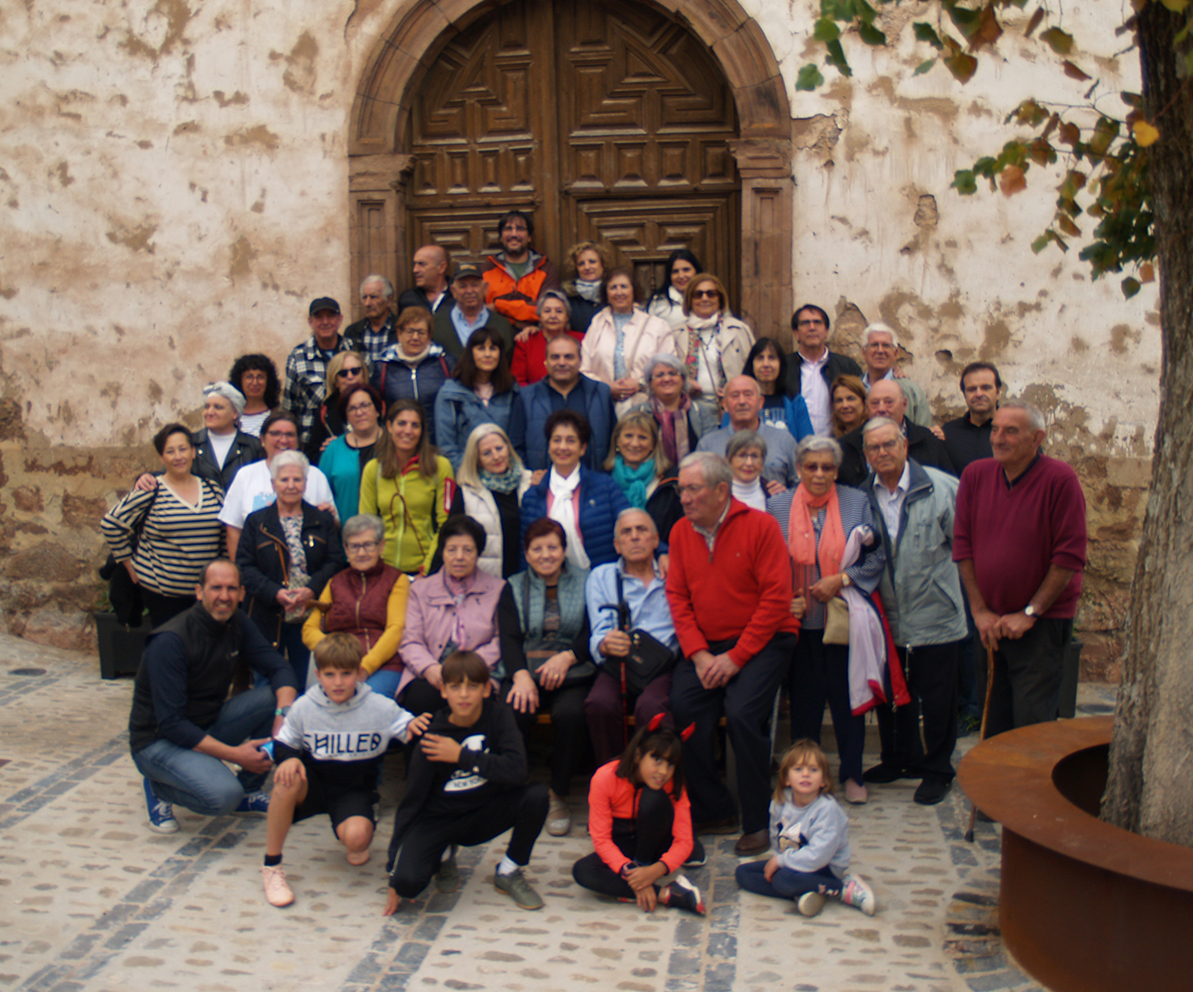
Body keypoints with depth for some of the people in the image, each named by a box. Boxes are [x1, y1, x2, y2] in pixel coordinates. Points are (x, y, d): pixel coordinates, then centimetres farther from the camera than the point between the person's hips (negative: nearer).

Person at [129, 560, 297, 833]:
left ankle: (247, 790, 3)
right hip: (158, 742, -7)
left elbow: (278, 668, -2)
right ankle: (159, 788, 1)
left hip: (209, 726, 7)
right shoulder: (170, 641, -24)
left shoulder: (237, 624, -2)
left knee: (276, 697, -14)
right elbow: (170, 723, -26)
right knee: (224, 795, -32)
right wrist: (234, 754, -27)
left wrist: (284, 711, -25)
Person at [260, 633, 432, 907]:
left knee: (355, 838, -32)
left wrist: (413, 726, -31)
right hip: (315, 784, 1)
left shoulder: (380, 708, -10)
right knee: (288, 779, -35)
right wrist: (287, 758, -21)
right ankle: (271, 867, -18)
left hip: (355, 790, -1)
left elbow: (406, 727, -5)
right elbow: (283, 743, 4)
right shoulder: (303, 708, -7)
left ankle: (364, 835, 14)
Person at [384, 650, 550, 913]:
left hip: (483, 815, 2)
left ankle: (509, 872, 0)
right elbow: (411, 801, -12)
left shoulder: (498, 715, -13)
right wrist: (395, 877, -12)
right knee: (408, 881, -28)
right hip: (437, 820, -2)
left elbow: (516, 771, -27)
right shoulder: (432, 738, -17)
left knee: (537, 796, -25)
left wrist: (461, 756, -24)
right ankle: (443, 855, 11)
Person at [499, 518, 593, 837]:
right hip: (525, 670, 1)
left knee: (570, 713, -33)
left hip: (572, 672, -1)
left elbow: (592, 633, 3)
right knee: (514, 712, -32)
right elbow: (509, 638, 2)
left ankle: (559, 797, -14)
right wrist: (521, 675, -18)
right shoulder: (513, 588, 17)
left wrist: (567, 657, -17)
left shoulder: (584, 583, 14)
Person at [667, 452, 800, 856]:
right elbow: (677, 597, 5)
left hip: (762, 641, -4)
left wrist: (735, 657, -16)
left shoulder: (759, 526, -9)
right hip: (706, 644, 5)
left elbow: (776, 598, -12)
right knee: (682, 709, -18)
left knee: (742, 713, -26)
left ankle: (756, 823, -7)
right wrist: (699, 655, -10)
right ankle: (714, 811, 2)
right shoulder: (681, 532, 6)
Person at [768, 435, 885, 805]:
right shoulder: (778, 506, 4)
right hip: (799, 621, 1)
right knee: (804, 698, 7)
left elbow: (877, 557, 0)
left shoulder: (857, 503, 2)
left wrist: (842, 579, -14)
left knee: (847, 695, 5)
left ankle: (852, 774, 18)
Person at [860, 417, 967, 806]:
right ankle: (898, 759, 36)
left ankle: (937, 770, 22)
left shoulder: (941, 488, -7)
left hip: (934, 615, -4)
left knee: (936, 698, 5)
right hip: (885, 617, 4)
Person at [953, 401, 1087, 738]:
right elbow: (962, 544, 5)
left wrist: (1030, 614, -11)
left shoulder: (1060, 479, -11)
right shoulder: (975, 475, 3)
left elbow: (1070, 556, -12)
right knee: (993, 725, 11)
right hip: (991, 623, 5)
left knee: (1031, 725, -6)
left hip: (1042, 622, -4)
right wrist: (980, 610, 0)